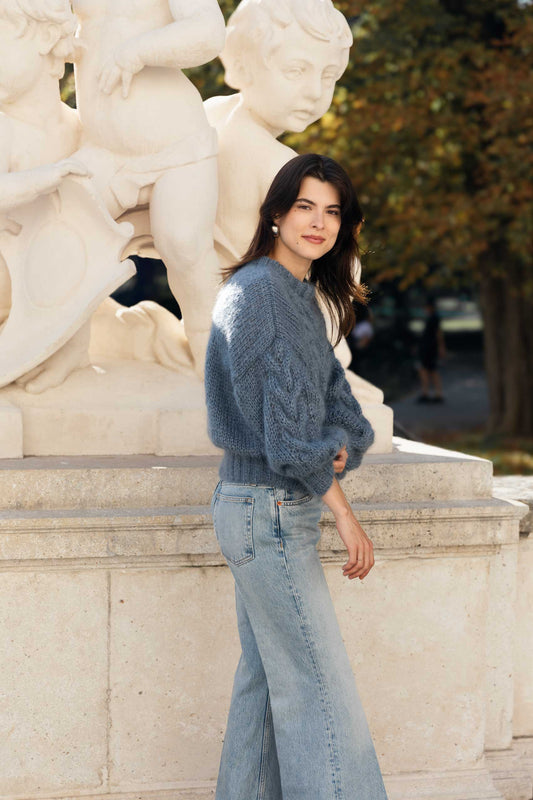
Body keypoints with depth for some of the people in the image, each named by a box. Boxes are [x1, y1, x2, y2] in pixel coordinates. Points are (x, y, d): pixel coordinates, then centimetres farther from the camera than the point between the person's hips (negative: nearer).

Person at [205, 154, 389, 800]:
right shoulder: (262, 289, -15)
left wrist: (342, 445, -14)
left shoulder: (300, 293, 15)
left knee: (267, 675, 14)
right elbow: (284, 421, -19)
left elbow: (335, 397, 8)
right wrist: (343, 511, -16)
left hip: (264, 510, 9)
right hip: (270, 510, -9)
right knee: (320, 687, -5)